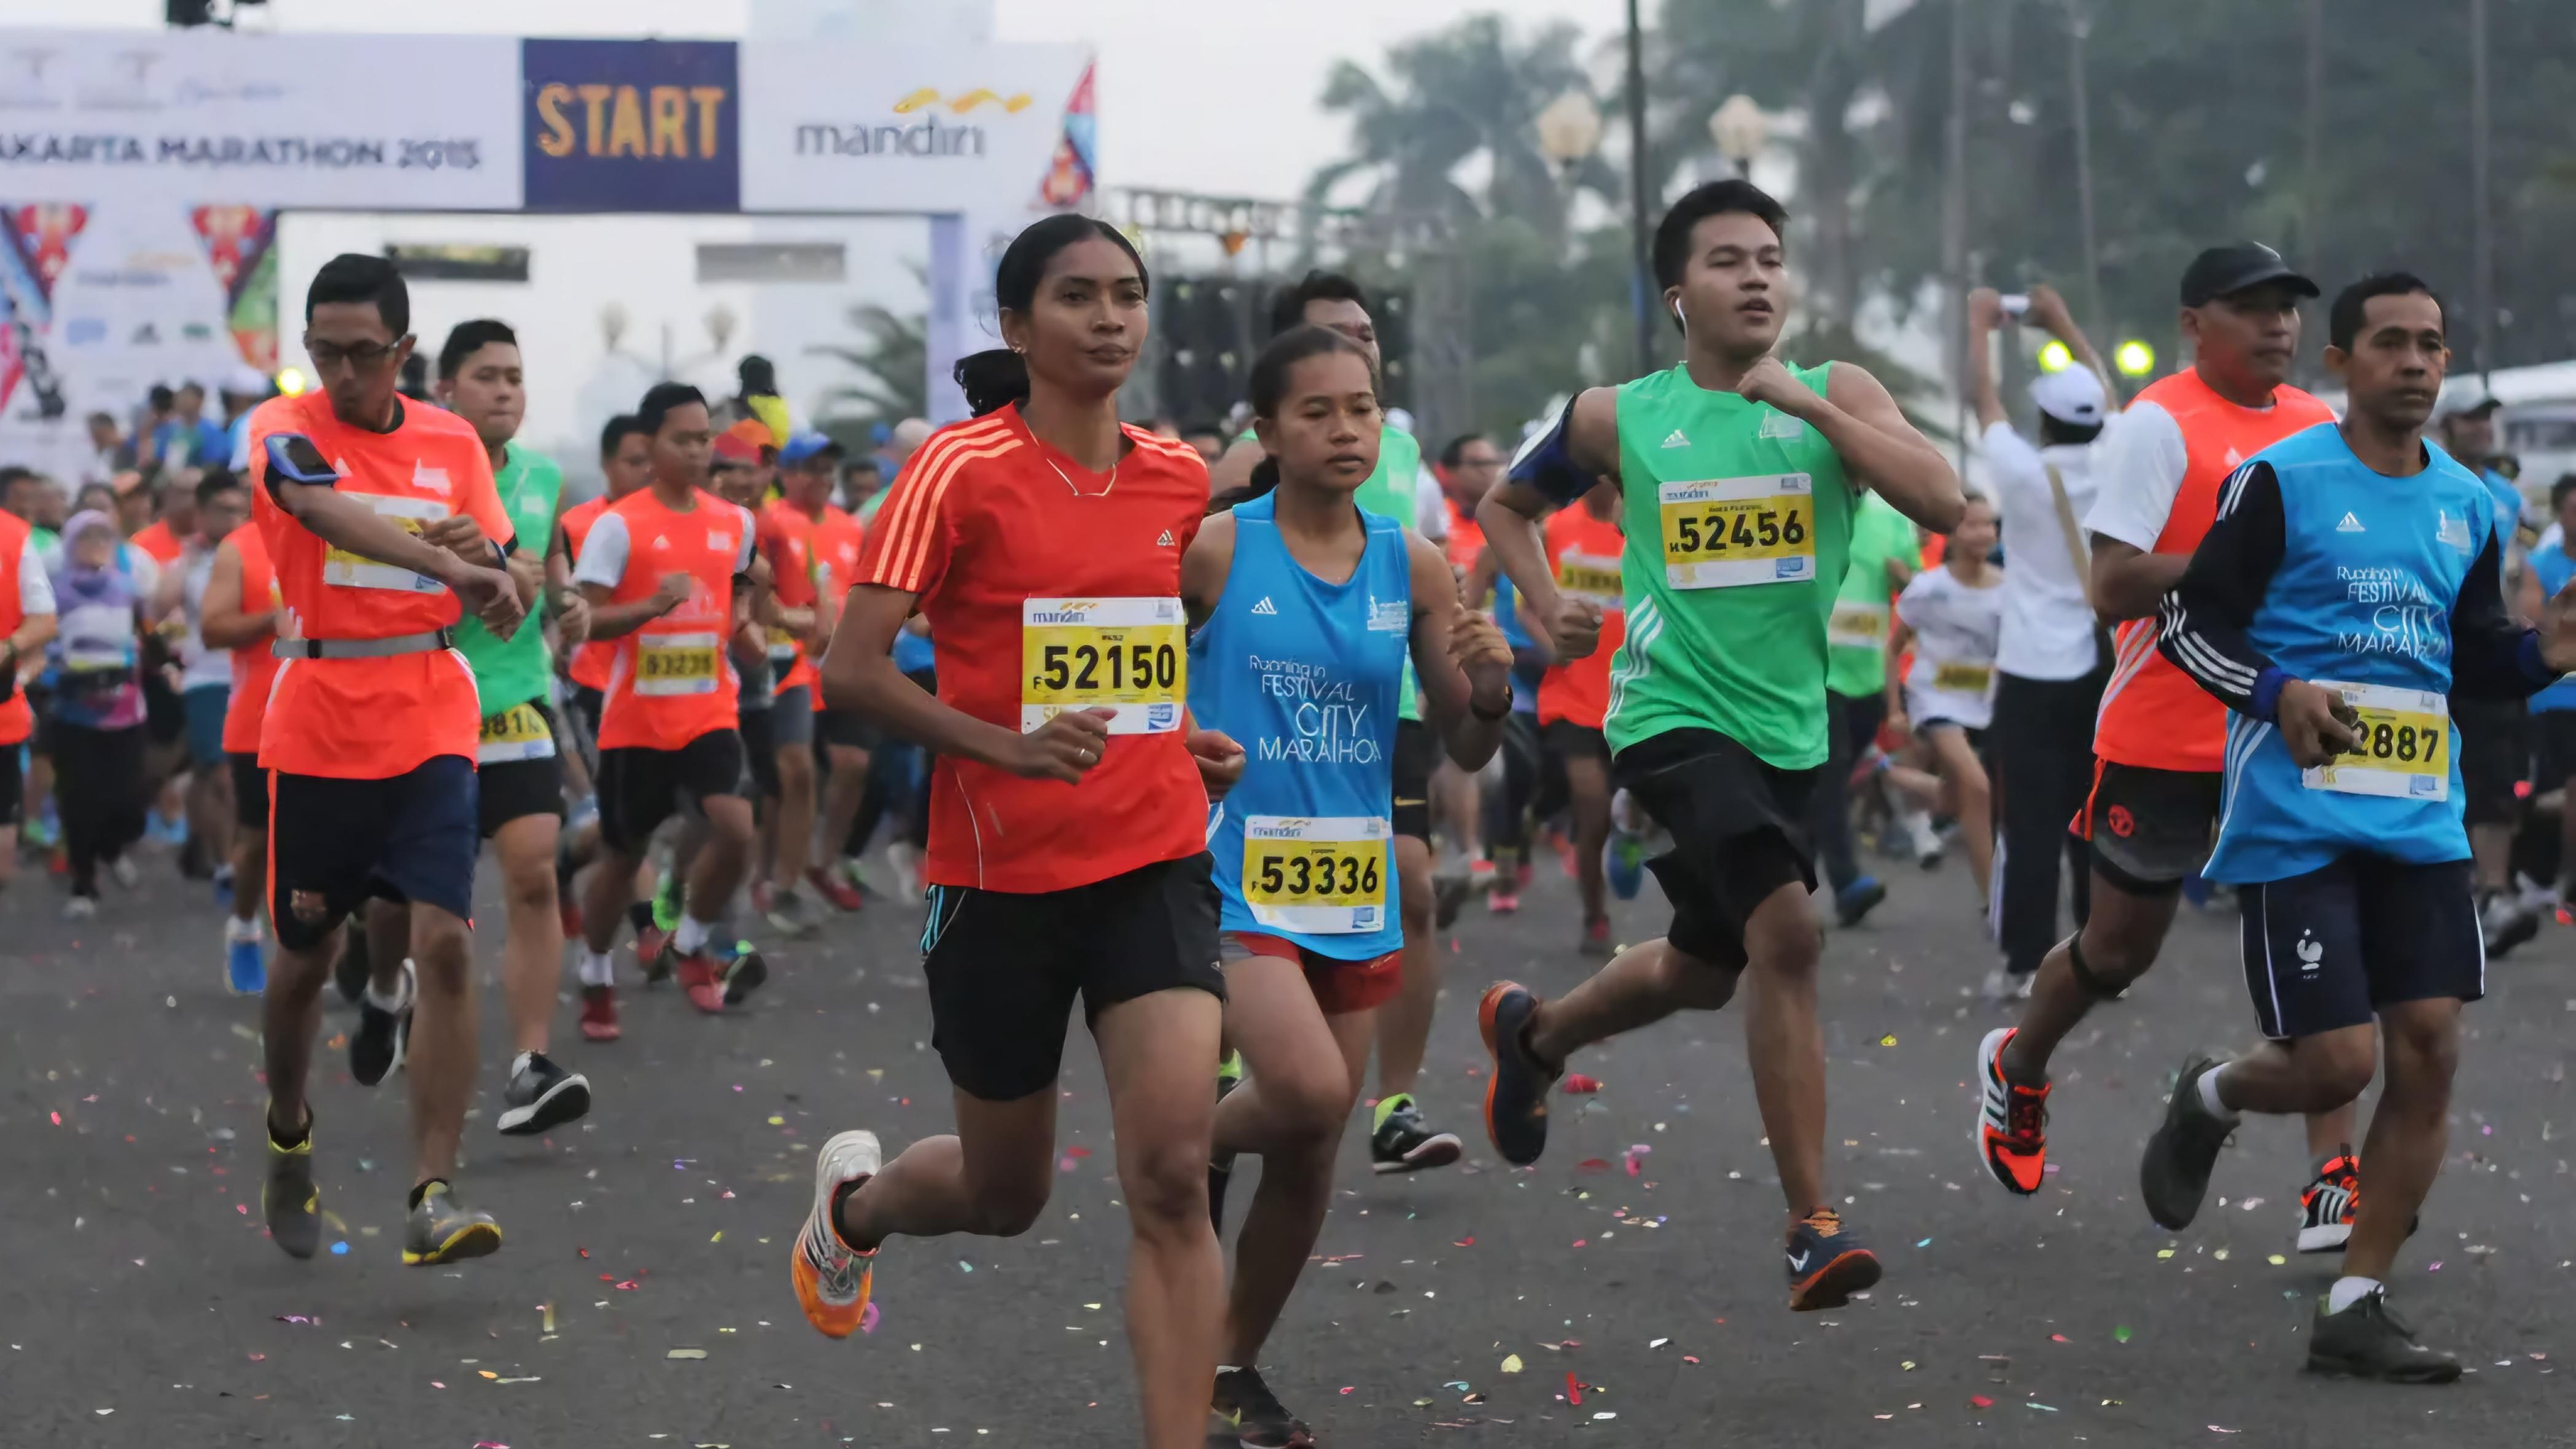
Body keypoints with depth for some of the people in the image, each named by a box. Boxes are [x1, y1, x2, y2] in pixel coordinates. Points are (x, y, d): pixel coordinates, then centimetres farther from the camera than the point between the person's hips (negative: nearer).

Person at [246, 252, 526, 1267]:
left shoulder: (454, 442, 7)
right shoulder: (285, 430, -4)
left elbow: (502, 600, 8)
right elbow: (333, 515, -27)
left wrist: (489, 565, -16)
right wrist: (445, 563, -41)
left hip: (430, 725, 2)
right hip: (316, 732, -1)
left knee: (445, 944, -14)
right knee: (305, 954, 9)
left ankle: (433, 1196, -15)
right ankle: (289, 1138, 37)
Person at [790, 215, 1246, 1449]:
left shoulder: (1179, 479, 6)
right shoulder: (962, 469, -10)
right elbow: (850, 666, -15)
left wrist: (1189, 741, 6)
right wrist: (1007, 744, -26)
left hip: (1153, 861, 3)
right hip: (999, 873, -3)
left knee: (1172, 1176, -15)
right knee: (1003, 1195, 14)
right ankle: (854, 1198, 50)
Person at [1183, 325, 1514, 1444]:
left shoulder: (1411, 565, 3)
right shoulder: (1214, 549, -9)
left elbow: (1466, 749, 7)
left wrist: (1492, 686, -12)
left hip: (1353, 886, 5)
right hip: (1235, 871, -4)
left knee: (1313, 1156, 9)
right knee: (1310, 1090, -25)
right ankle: (1200, 1149, 11)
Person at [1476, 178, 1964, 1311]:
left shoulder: (1836, 395, 1)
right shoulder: (1617, 419, 0)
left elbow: (1944, 505, -16)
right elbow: (1506, 507, 17)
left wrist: (1809, 405, -20)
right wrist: (1549, 607, 0)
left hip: (1786, 726, 4)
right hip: (1673, 712, -4)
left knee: (1702, 971, 20)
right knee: (1785, 934, -24)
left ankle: (1530, 1030, 51)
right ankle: (1813, 1227, -20)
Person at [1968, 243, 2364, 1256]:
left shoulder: (2322, 428, 9)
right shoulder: (2160, 424, -12)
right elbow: (2115, 585, -20)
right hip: (2161, 739, -5)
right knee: (2121, 946, 11)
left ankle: (2334, 1175, -9)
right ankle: (2017, 1069, 40)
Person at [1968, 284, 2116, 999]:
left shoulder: (2025, 472, -12)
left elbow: (1985, 397, 2)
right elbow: (2105, 397, 15)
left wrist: (1980, 323, 17)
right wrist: (2063, 323, 25)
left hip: (2033, 673, -4)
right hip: (2098, 669, 4)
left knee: (2030, 821, -2)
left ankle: (2026, 962, -2)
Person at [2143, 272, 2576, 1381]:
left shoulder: (2467, 504, 12)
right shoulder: (2279, 480, -6)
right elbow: (2188, 622, -5)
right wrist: (2277, 694, -20)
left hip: (2423, 822, 6)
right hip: (2298, 819, -6)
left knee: (2429, 1055, -2)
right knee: (2336, 1064, -9)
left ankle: (2353, 1310, 7)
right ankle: (2207, 1101, 27)